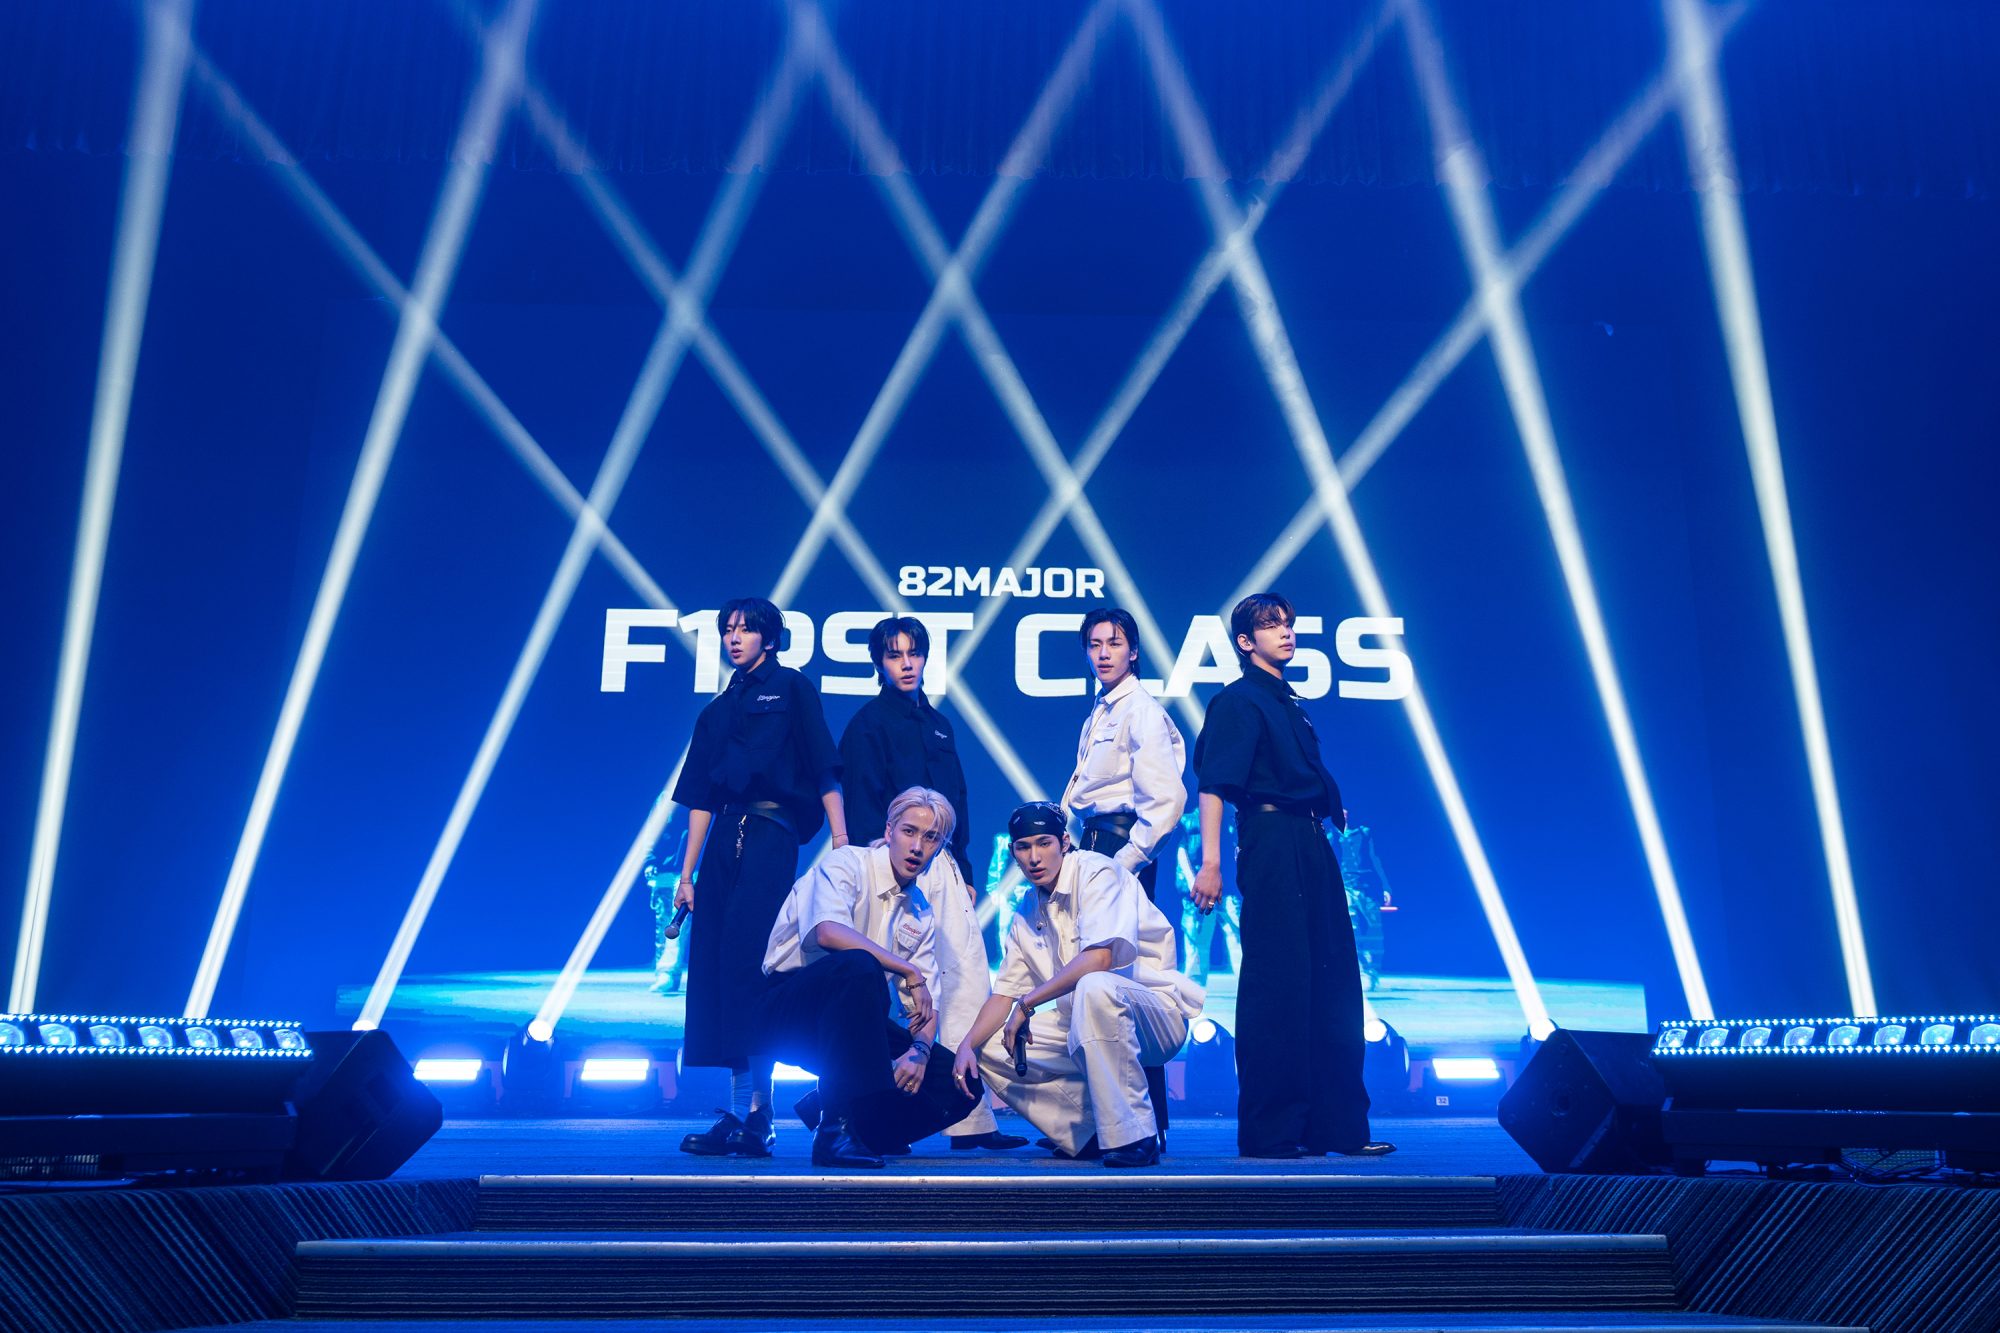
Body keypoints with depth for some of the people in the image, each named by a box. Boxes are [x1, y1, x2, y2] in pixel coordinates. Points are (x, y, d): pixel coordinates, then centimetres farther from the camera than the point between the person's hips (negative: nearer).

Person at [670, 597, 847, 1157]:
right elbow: (701, 799, 18)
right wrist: (686, 874, 12)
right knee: (712, 969, 3)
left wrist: (841, 844, -14)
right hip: (723, 841, 7)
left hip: (771, 836, -7)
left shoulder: (791, 689, 5)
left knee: (746, 962, -16)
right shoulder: (719, 710, 21)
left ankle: (755, 1117, -14)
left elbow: (825, 771, -4)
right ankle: (739, 1113, 10)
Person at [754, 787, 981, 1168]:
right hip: (787, 1014, -7)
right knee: (859, 965, -38)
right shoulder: (848, 863, -8)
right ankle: (836, 1127, -33)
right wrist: (909, 972, -26)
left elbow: (926, 1003, 6)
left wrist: (920, 1049, -15)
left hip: (851, 1019, 7)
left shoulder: (922, 913, 12)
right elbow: (827, 931, -29)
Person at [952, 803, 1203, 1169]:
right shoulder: (1027, 913, 10)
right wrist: (967, 1045, -8)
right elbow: (1004, 993, 9)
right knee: (988, 1048, -3)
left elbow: (1100, 957, -27)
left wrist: (1027, 1004, -23)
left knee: (1094, 987, -39)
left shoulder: (1097, 871, -12)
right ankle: (1090, 1134, -2)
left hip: (1155, 1012, -8)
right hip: (1084, 1025, 8)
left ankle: (1133, 1136, -28)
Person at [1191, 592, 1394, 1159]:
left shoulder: (1290, 703, 20)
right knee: (1276, 986, -6)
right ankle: (1268, 1131, 2)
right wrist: (1210, 862, -23)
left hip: (1311, 848, 9)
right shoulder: (1239, 700, -5)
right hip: (1270, 847, -9)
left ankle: (1338, 1125, 18)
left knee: (1331, 987, 10)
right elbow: (1213, 785, -15)